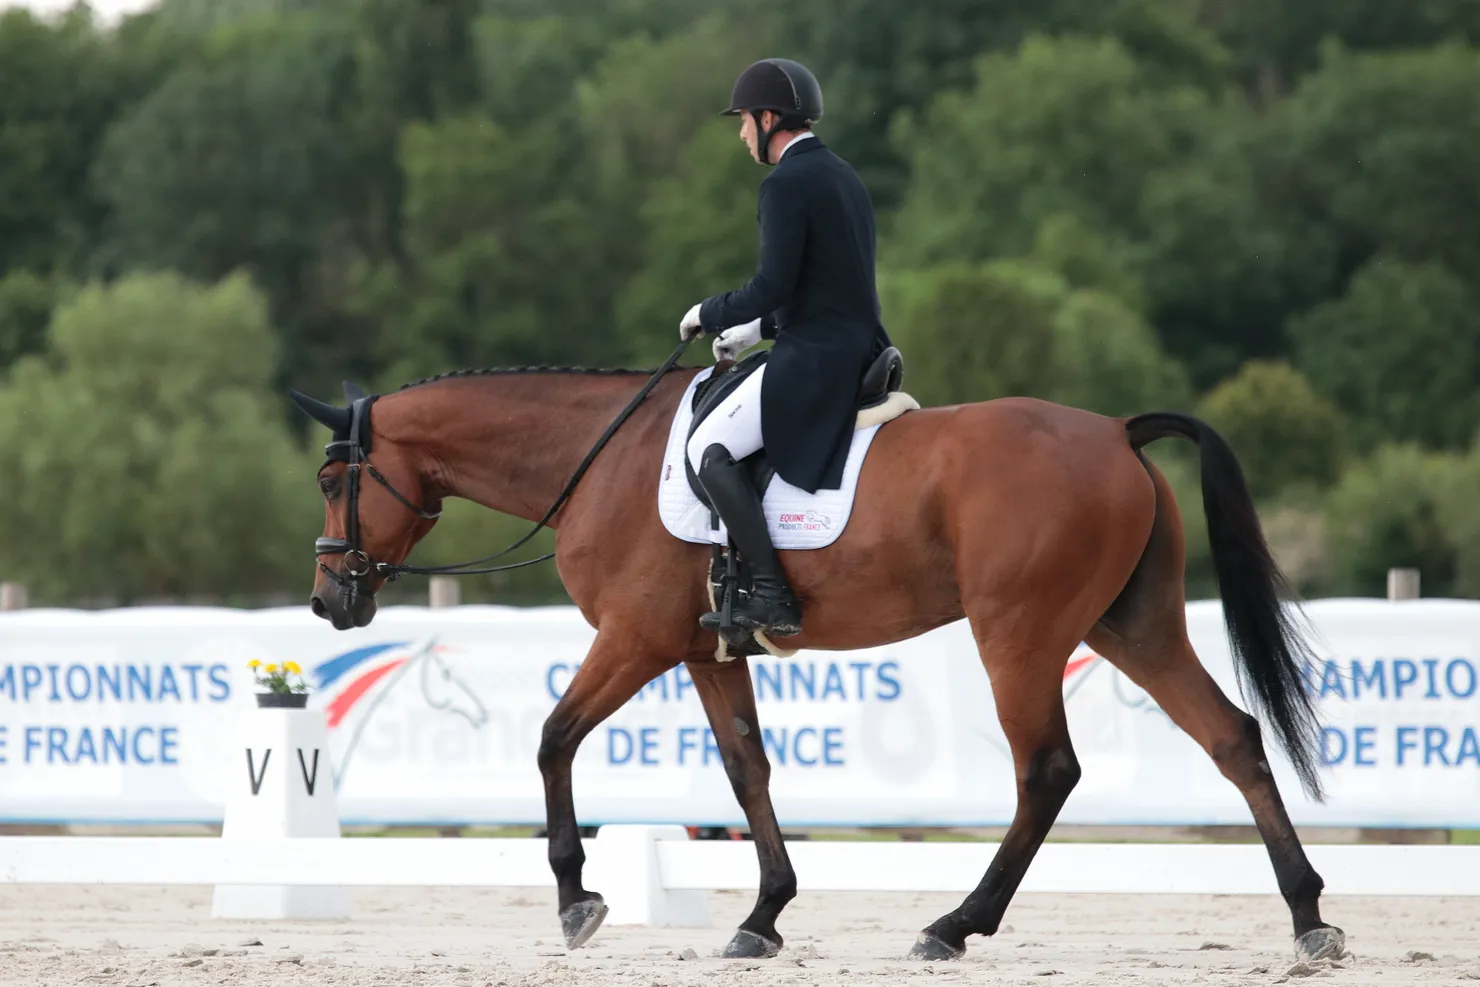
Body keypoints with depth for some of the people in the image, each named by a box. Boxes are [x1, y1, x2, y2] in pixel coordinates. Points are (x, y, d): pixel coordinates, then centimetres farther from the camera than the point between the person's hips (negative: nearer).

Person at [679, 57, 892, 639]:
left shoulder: (786, 184, -14)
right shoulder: (841, 176, 18)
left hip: (813, 360, -10)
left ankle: (771, 597, -18)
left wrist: (708, 314, -3)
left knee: (709, 448, -10)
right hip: (860, 351, 10)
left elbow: (771, 287, -20)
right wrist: (756, 330, 23)